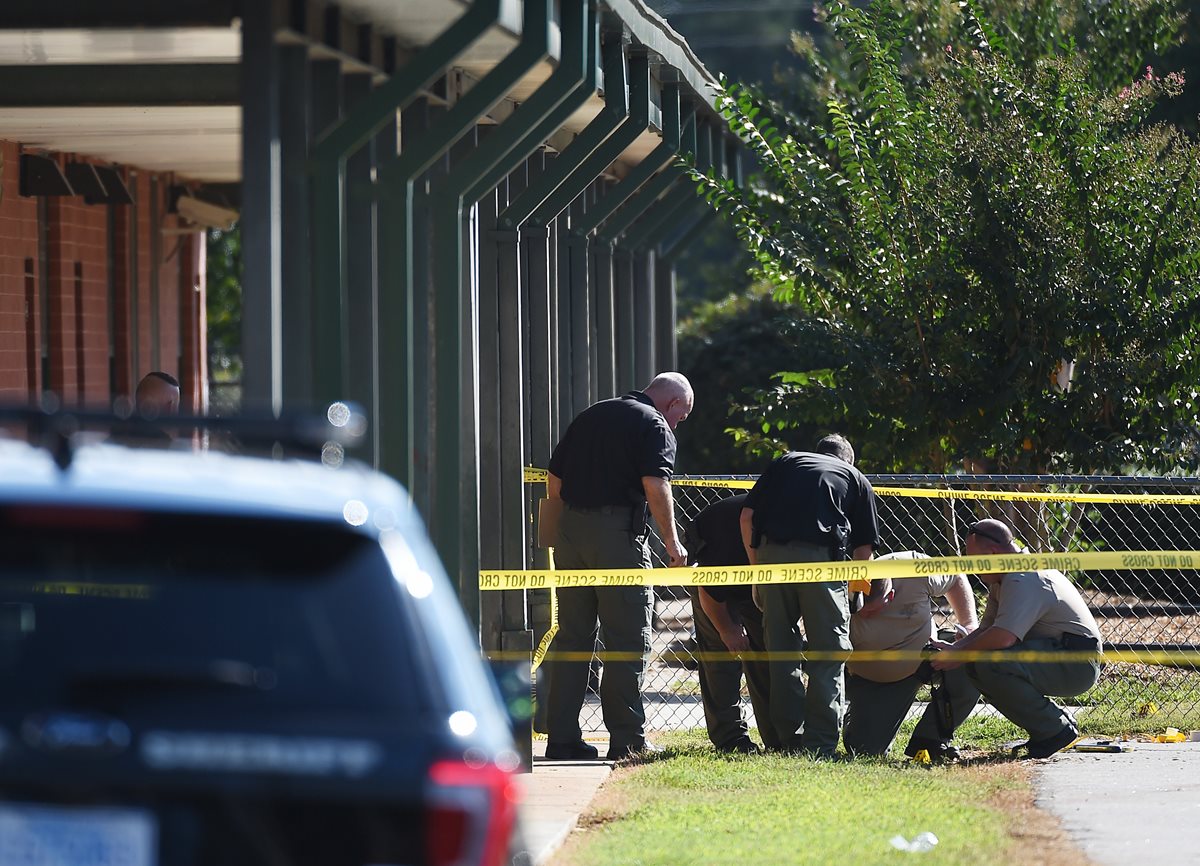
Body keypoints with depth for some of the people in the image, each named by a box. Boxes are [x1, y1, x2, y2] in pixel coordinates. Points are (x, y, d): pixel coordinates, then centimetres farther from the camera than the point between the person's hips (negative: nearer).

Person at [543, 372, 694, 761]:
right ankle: (627, 740, -1)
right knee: (627, 640, 0)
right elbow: (655, 485, -14)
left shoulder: (590, 416, 20)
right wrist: (672, 543, -9)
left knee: (572, 637, 10)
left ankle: (562, 738, 10)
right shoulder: (655, 425, -1)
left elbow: (554, 480, 19)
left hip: (570, 529, 6)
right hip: (618, 533, -6)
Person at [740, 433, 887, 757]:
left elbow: (747, 516, 15)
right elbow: (864, 547, 15)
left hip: (772, 552, 2)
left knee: (781, 651, 11)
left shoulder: (784, 462, 27)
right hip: (821, 554, -2)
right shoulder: (856, 478, 23)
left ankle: (789, 740, 14)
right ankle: (820, 745, 0)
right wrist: (867, 594, 24)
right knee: (828, 653, 5)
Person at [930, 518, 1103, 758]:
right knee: (976, 666, 2)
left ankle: (1054, 729, -13)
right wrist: (953, 648, -3)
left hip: (1077, 663, -11)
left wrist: (959, 655, -17)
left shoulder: (1022, 581, -19)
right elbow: (986, 630, 15)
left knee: (991, 664, -28)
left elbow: (1003, 637, -31)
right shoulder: (1002, 581, 16)